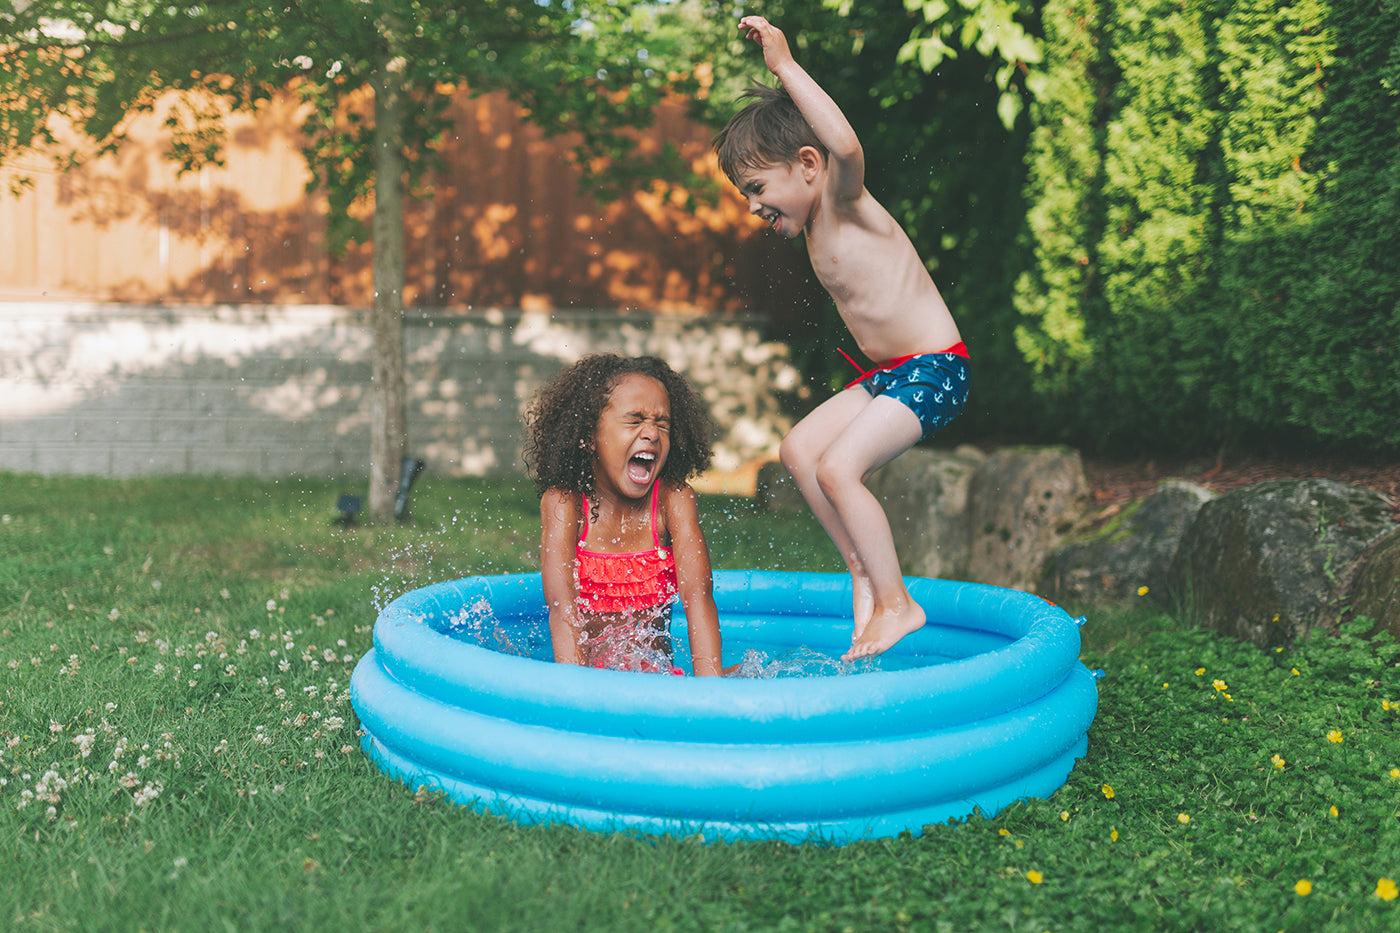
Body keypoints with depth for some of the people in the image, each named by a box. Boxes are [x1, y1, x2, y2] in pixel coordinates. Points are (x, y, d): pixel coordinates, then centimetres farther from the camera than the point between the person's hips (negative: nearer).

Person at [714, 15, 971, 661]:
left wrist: (786, 66, -33)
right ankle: (863, 575, 11)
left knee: (838, 466, -17)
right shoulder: (813, 228, 10)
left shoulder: (845, 203, -15)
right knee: (798, 450, 6)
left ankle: (897, 602, -3)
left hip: (933, 370, -10)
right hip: (885, 372, 10)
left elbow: (846, 146, -36)